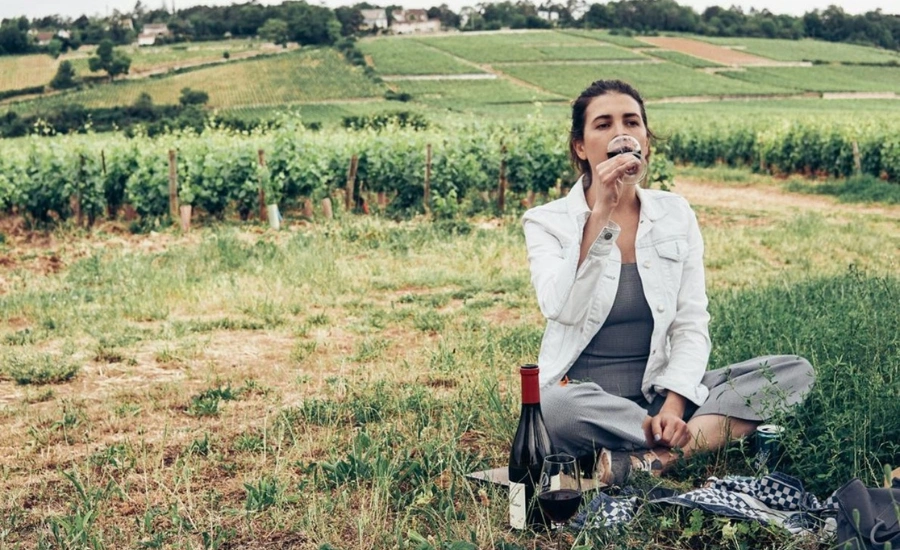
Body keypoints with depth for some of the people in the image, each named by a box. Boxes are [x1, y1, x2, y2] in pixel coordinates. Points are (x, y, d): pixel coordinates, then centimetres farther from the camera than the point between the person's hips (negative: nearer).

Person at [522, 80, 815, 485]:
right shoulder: (548, 221, -3)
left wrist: (673, 405, -16)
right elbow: (563, 310, -21)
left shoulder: (675, 214, 5)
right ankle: (715, 432, -21)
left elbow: (691, 325, 0)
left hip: (659, 394, 4)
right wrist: (601, 213, -23)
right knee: (554, 406, -40)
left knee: (795, 372, -15)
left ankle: (651, 460, -27)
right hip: (582, 397, -3)